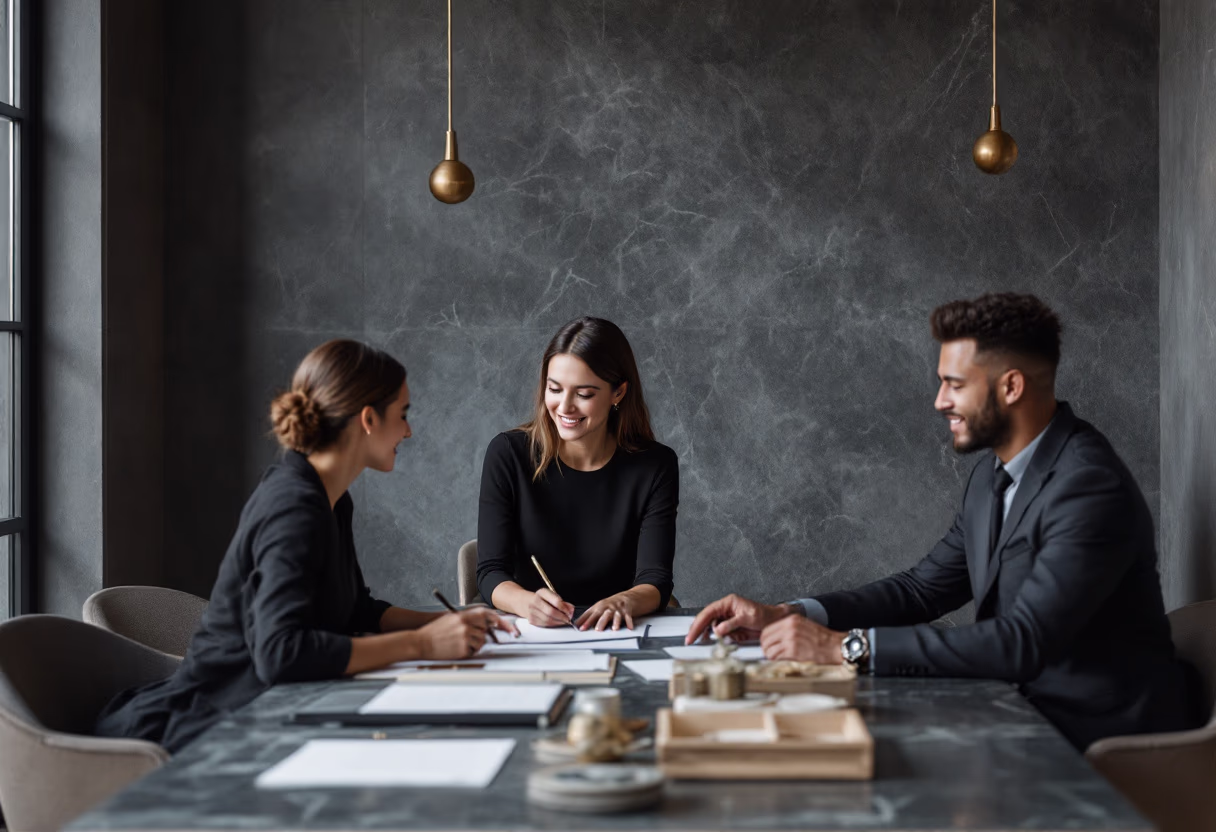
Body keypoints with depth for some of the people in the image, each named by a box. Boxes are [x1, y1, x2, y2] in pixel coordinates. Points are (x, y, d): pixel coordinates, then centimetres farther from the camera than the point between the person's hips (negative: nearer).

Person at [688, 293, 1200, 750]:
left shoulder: (1090, 488, -22)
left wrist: (847, 646, -28)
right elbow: (922, 588, 13)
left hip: (1101, 743, -8)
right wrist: (785, 616, -2)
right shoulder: (995, 473, 9)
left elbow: (1022, 641, -29)